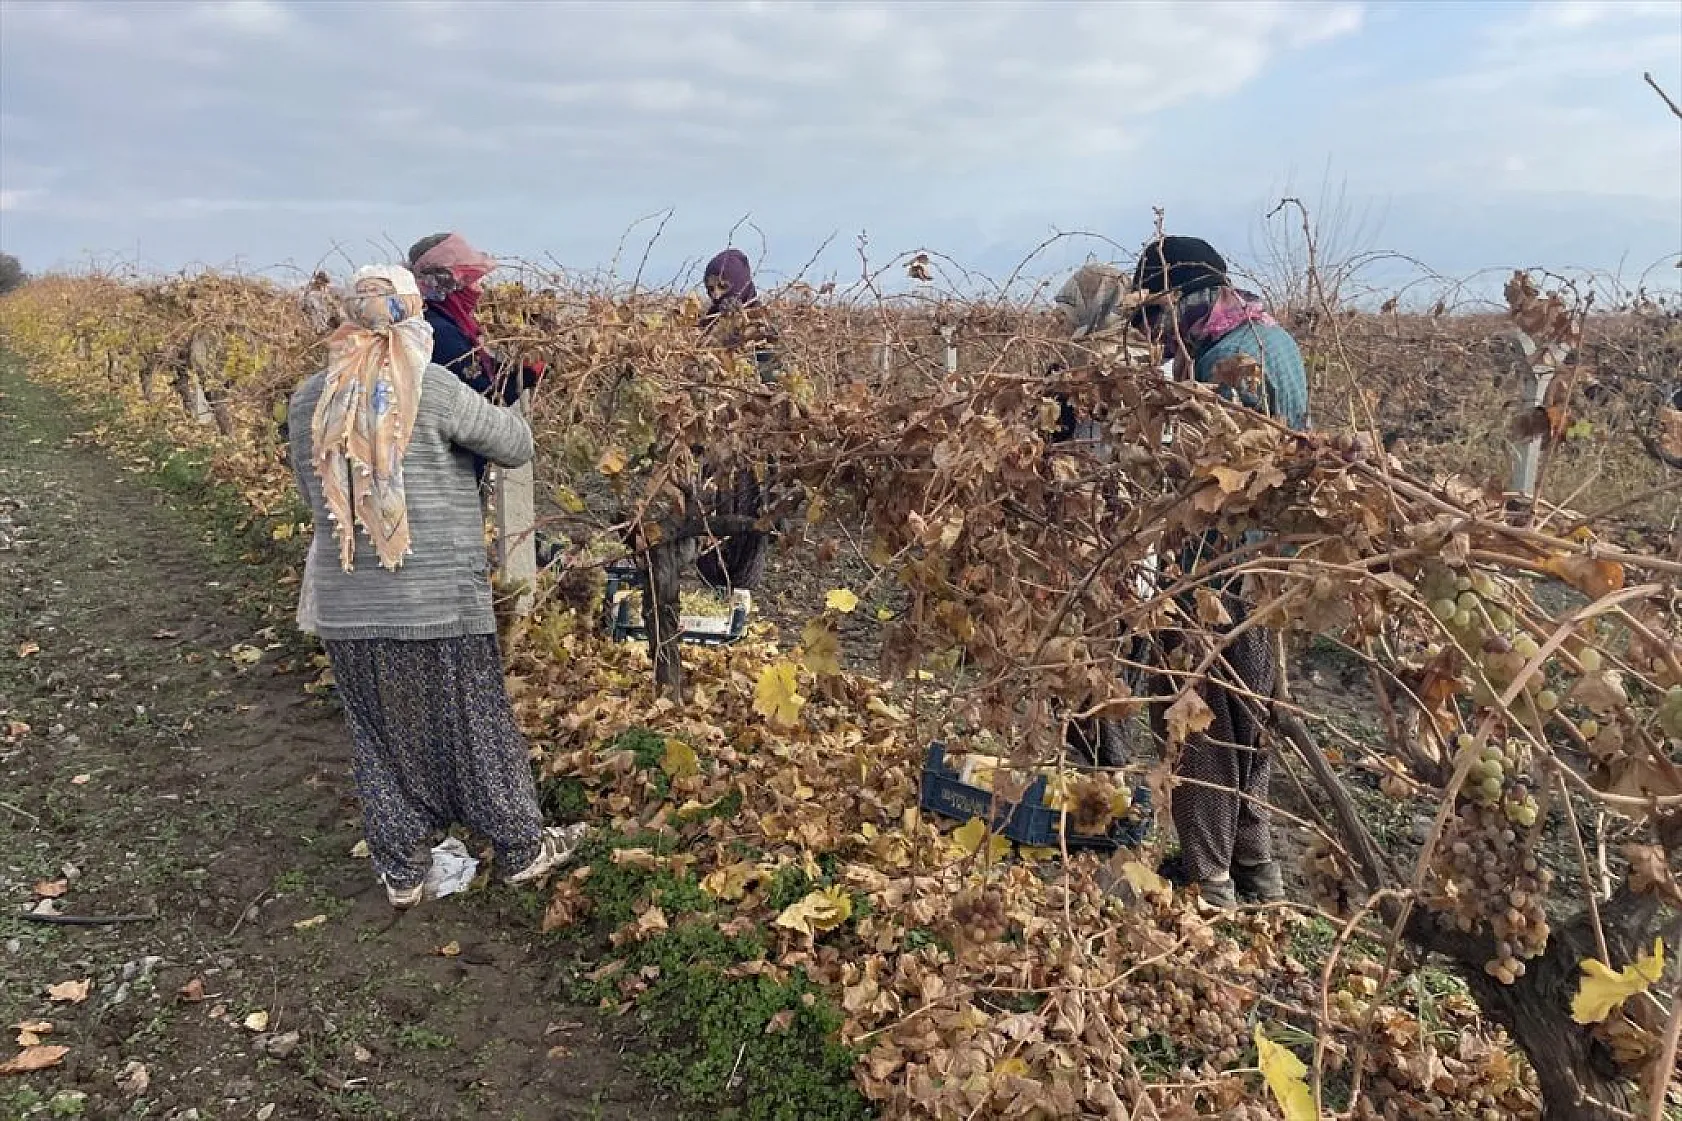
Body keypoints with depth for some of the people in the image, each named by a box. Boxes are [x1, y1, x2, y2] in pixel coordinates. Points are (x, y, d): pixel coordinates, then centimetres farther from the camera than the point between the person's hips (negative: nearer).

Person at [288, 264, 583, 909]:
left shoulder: (309, 399, 2)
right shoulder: (433, 389, -13)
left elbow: (312, 492, 13)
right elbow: (517, 446, -2)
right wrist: (498, 413, 19)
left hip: (346, 607, 4)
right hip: (438, 602, -4)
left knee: (379, 736, 16)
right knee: (475, 726, 11)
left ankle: (402, 872, 28)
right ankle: (522, 849, 27)